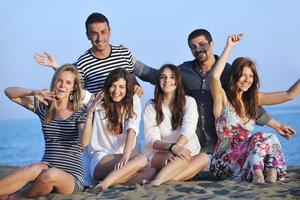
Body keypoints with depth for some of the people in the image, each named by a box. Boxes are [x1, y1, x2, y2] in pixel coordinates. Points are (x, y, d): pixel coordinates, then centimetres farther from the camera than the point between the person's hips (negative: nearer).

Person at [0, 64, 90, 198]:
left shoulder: (80, 113, 2)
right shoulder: (44, 107, 11)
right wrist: (33, 92, -10)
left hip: (72, 177, -2)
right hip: (46, 169, 2)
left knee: (50, 175, -37)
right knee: (35, 169, -35)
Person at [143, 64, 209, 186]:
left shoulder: (188, 102, 5)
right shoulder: (151, 107, 3)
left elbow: (188, 130, -13)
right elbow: (151, 139, -10)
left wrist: (177, 146, -34)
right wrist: (172, 148, -31)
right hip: (159, 156, -2)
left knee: (204, 158, -32)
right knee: (183, 157, -33)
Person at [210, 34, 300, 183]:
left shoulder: (253, 98, 13)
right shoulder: (223, 98, -4)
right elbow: (215, 77, -26)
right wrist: (229, 47, -21)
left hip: (246, 154, 5)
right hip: (224, 161, -5)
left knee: (271, 139, -24)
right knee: (262, 139, -28)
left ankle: (272, 176, -39)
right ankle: (257, 173, -43)